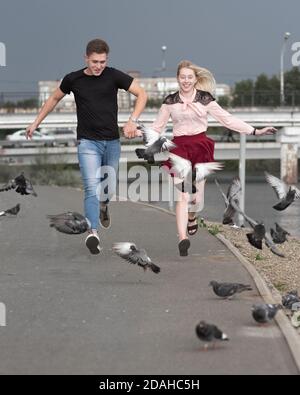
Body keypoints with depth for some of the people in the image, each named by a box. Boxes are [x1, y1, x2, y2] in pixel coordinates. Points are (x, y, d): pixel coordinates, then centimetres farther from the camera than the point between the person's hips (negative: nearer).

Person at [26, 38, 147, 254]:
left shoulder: (114, 76, -4)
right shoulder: (73, 79, -1)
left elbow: (142, 94, -3)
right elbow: (55, 99, 17)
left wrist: (132, 120, -16)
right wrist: (36, 123, 18)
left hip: (112, 142, 2)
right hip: (88, 142, -2)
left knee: (109, 189, 15)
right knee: (92, 188, -17)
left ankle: (103, 206, 50)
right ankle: (93, 232, -27)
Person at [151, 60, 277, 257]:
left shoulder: (205, 98, 2)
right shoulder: (170, 101, 5)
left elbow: (227, 118, 1)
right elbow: (157, 126, 12)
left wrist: (255, 131, -4)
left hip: (200, 146, 1)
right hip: (179, 147, -1)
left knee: (197, 192, 6)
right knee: (183, 194, -13)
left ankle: (192, 218, 42)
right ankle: (183, 238, -22)